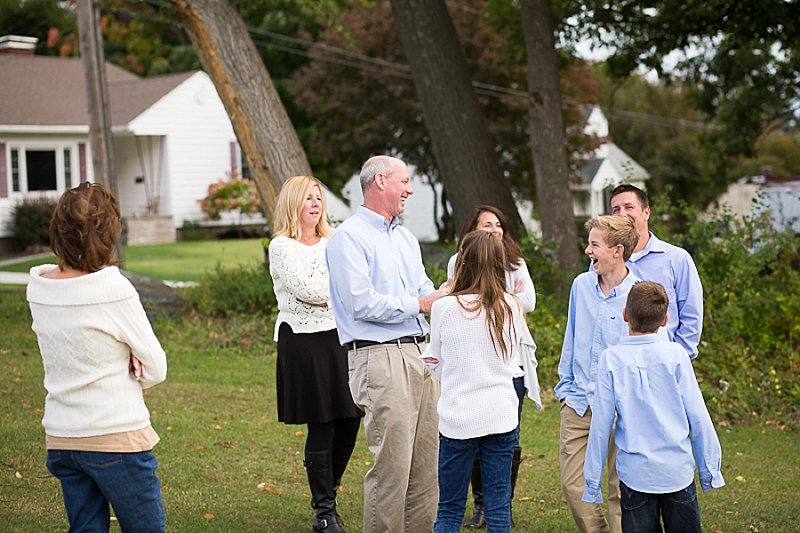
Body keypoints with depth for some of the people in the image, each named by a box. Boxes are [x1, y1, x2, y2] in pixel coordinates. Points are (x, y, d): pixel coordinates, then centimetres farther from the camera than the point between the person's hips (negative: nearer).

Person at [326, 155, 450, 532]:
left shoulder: (405, 237, 22)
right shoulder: (348, 237, -6)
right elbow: (362, 303, -15)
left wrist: (441, 293, -3)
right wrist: (420, 304, -10)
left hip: (420, 355, 8)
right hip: (381, 358, -8)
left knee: (426, 461, 9)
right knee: (391, 464, -8)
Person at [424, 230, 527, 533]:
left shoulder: (444, 308, -9)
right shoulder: (511, 307, 0)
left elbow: (435, 363, 5)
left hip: (457, 417, -2)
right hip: (502, 417, 2)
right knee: (499, 508, 8)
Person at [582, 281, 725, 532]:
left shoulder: (611, 359, -6)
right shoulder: (675, 354, -5)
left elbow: (601, 423, -4)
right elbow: (697, 416, -1)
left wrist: (593, 481, 4)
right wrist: (710, 469, 10)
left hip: (635, 473, 0)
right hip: (678, 471, 1)